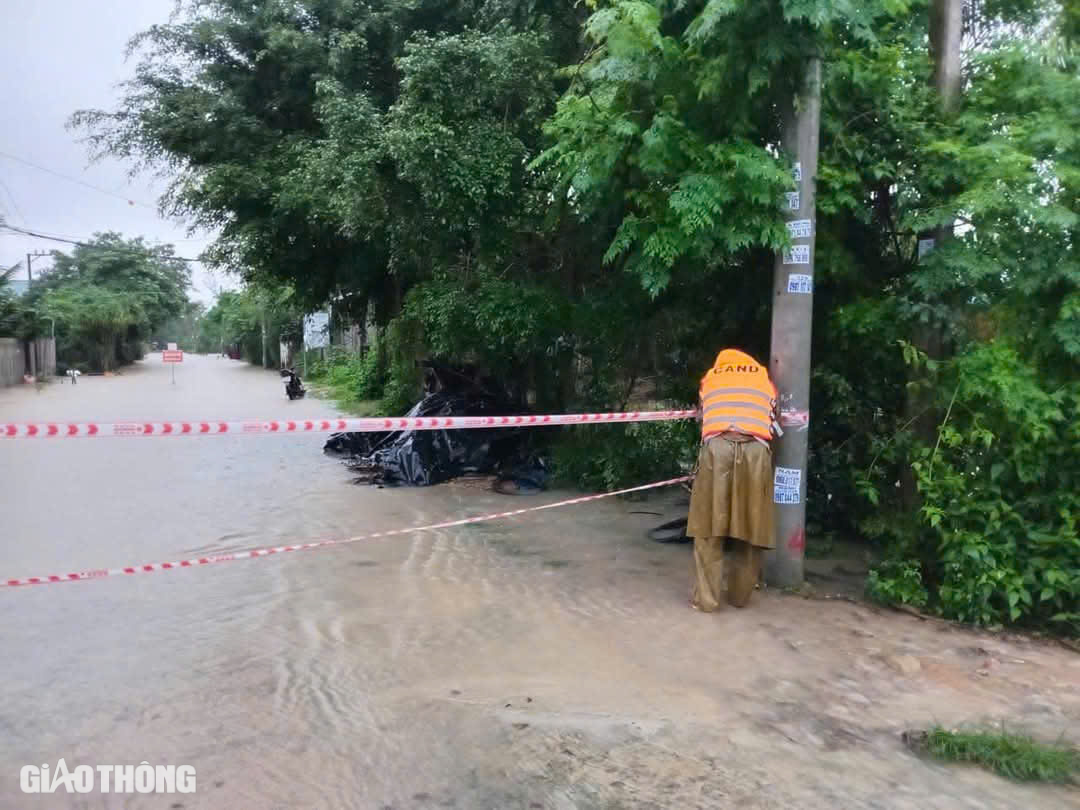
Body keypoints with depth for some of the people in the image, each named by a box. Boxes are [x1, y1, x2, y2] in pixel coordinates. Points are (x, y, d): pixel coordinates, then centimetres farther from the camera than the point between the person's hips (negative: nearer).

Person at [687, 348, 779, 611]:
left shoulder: (709, 377, 29)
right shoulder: (764, 378, 29)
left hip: (717, 446, 0)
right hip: (755, 449, 1)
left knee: (709, 527, 6)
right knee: (751, 527, 11)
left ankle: (706, 598, 5)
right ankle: (739, 595, 20)